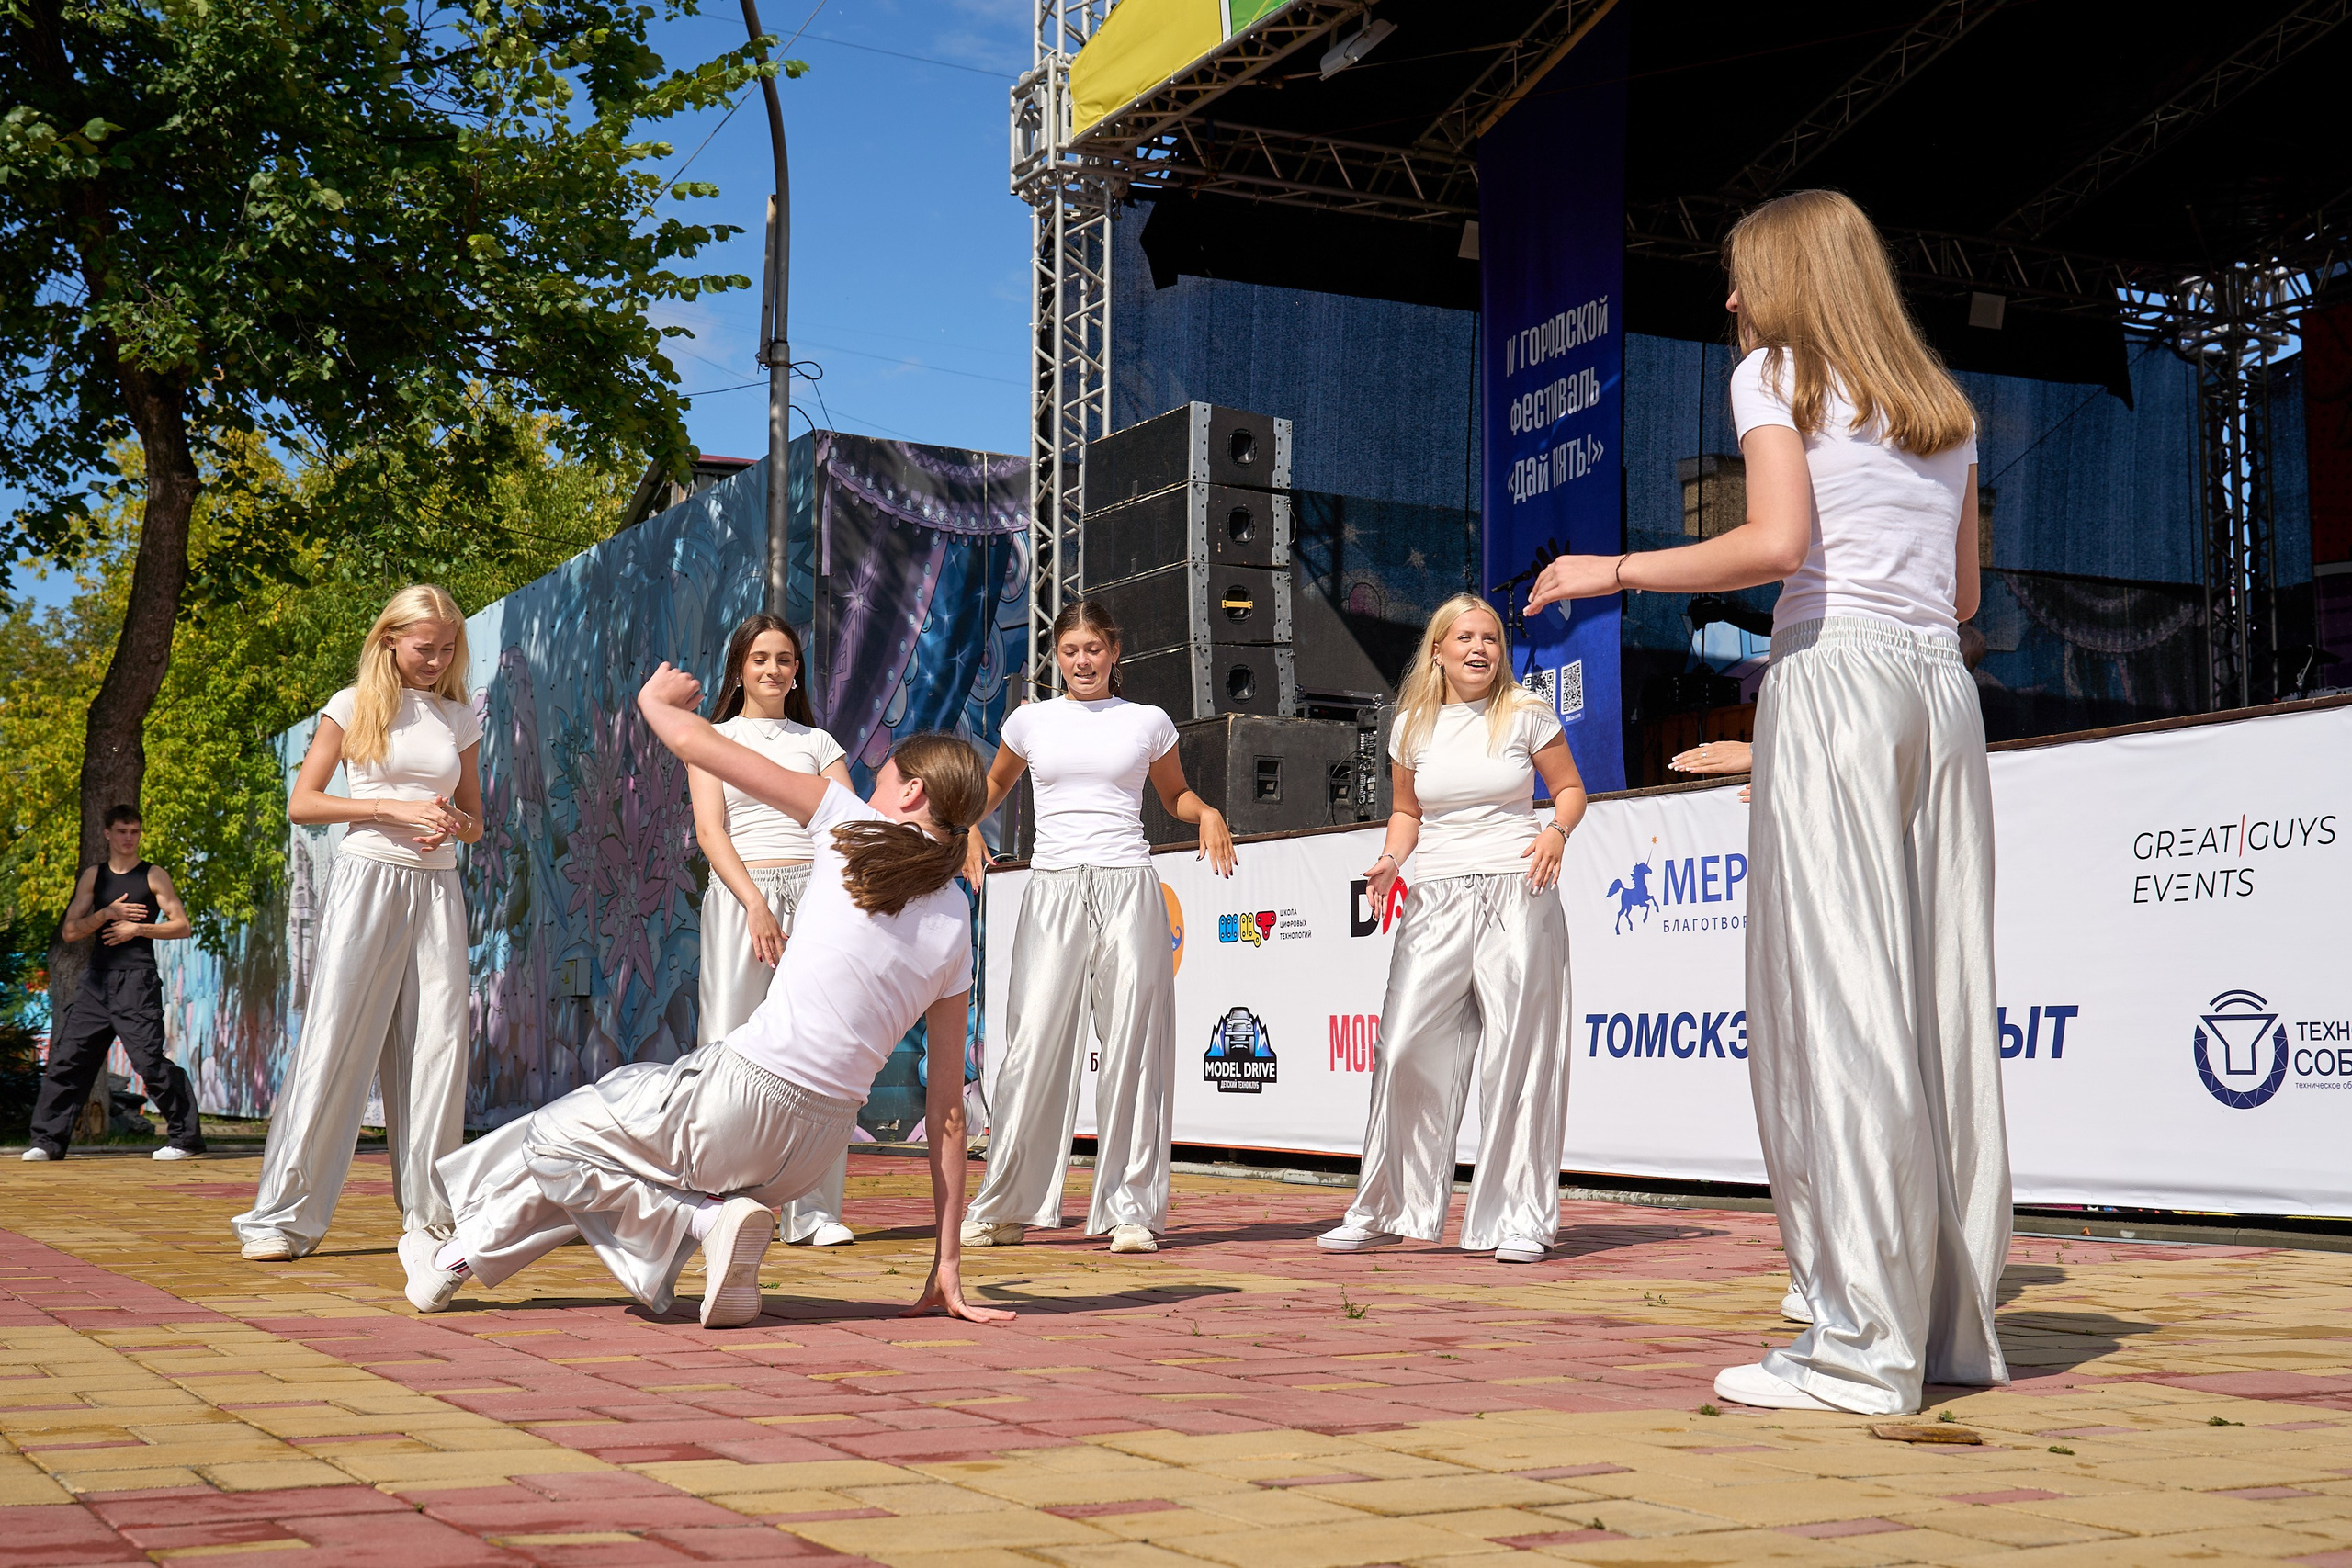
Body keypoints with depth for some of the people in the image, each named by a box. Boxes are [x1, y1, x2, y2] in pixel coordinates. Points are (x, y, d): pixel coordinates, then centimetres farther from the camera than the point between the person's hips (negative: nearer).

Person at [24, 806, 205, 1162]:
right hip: (98, 980, 5)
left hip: (137, 979, -4)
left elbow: (182, 926, 0)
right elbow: (71, 931, 9)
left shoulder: (153, 876, 4)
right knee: (66, 1055, 0)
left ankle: (186, 1137, -3)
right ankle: (47, 1139, 7)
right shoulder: (93, 876, 14)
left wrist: (136, 928, -11)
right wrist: (108, 913, -7)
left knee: (149, 1059, -11)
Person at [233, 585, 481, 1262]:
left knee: (438, 1045, -1)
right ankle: (282, 1217, -5)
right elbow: (301, 804, -1)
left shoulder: (461, 719, 14)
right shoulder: (353, 707, 2)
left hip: (437, 886, 4)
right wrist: (392, 808, -11)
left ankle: (430, 1215, 7)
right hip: (367, 877, -4)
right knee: (334, 1042, -8)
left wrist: (455, 824, -5)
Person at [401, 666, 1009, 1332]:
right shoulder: (955, 927, 8)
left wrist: (656, 698, 21)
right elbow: (948, 1109, 7)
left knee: (553, 1139, 17)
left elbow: (696, 743, -4)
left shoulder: (854, 826, -4)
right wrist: (948, 1263, 10)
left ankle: (704, 1220, 2)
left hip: (742, 1093, -7)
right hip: (817, 1146, 7)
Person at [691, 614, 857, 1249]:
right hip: (739, 895, -2)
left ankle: (813, 1209, -2)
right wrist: (755, 904, -14)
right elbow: (710, 830, -1)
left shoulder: (818, 742, 18)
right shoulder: (715, 739, 11)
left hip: (814, 894, 2)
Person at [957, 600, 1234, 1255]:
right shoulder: (1031, 720, 11)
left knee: (1131, 1043, -3)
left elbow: (1174, 793, 23)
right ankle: (1002, 1209, 3)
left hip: (1128, 887, 0)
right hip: (1053, 888, 0)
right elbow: (996, 783, 28)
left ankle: (1130, 1208, 5)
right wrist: (970, 826, 9)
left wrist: (1208, 812, 2)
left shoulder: (1148, 722, 10)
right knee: (1036, 1042, -6)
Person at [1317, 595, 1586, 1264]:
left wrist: (1556, 830, -10)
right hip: (1436, 900, 2)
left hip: (1517, 896, -2)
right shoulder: (1413, 726, 9)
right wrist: (1391, 858, 1)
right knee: (1406, 1048, -4)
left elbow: (1570, 789, 11)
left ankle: (1522, 1219, 7)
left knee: (1516, 1055, -2)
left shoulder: (1527, 713, 3)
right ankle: (1385, 1208, 10)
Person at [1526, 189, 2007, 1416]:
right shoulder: (1943, 406, 23)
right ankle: (1952, 1320, 8)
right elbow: (1963, 592, 19)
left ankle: (1864, 1346, -11)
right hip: (1942, 686, 7)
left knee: (1836, 1002, -9)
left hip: (1832, 673, -7)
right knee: (1938, 1001, 6)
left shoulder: (1775, 373, 4)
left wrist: (1615, 570, -2)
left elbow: (1776, 542, -12)